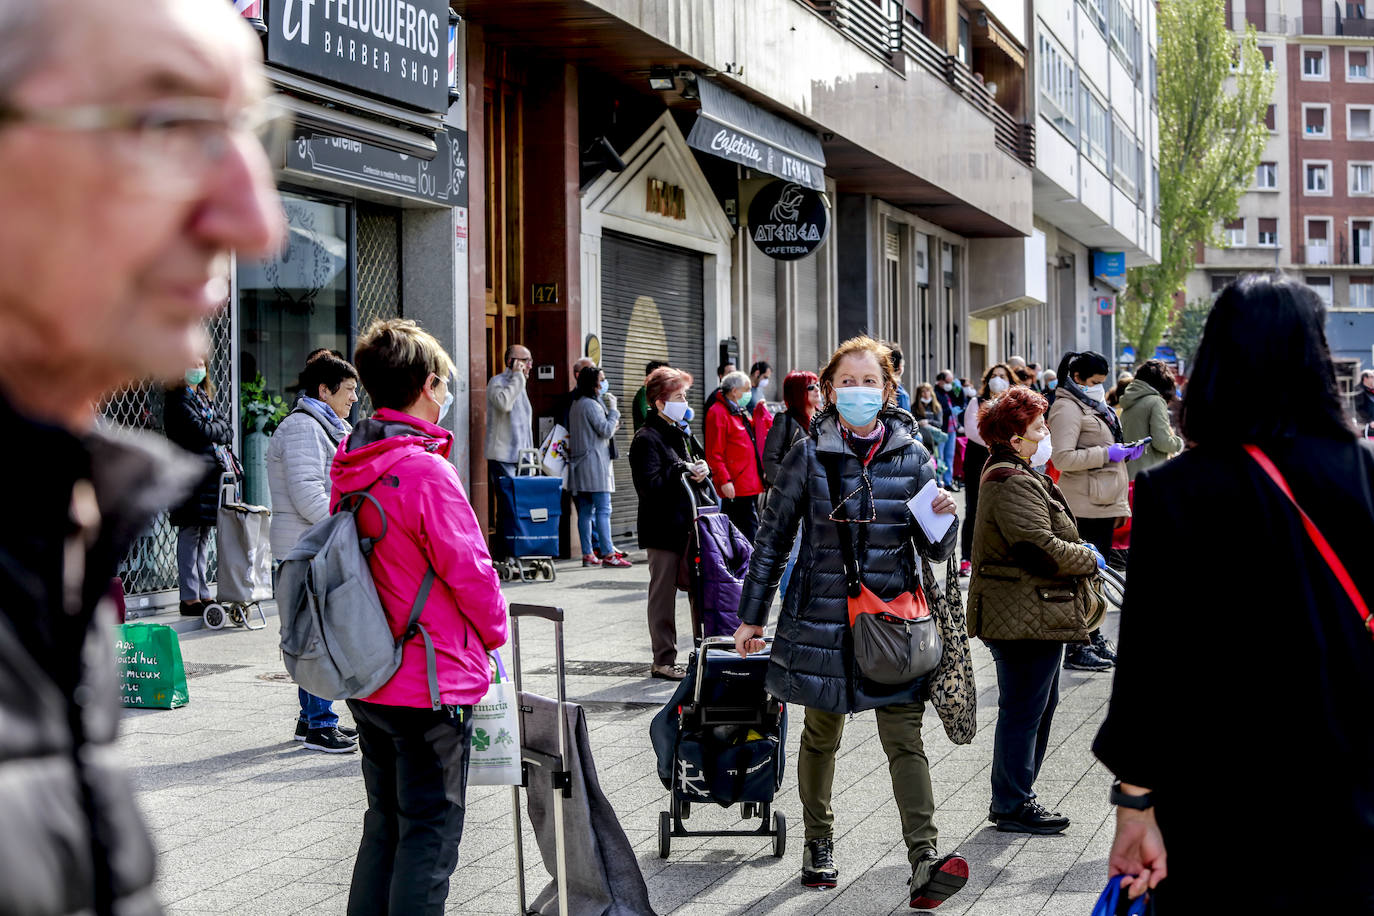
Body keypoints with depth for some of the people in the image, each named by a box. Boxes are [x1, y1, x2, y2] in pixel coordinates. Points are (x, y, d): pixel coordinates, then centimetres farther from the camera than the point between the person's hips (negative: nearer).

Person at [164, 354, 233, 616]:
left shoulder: (205, 396, 19)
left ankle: (203, 593, 16)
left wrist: (213, 430, -5)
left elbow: (228, 432, 15)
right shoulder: (177, 400, -7)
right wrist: (219, 426, 0)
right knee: (190, 533, -6)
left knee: (205, 534, 11)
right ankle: (190, 598, -5)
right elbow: (198, 429, -18)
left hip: (212, 473, 8)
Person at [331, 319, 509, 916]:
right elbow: (469, 569, -15)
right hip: (434, 682, -8)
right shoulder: (425, 470, -19)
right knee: (430, 833, 0)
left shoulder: (350, 470, 6)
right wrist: (494, 631, 2)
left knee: (385, 823, 18)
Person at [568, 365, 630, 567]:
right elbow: (606, 431, -16)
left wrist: (611, 426, 19)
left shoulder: (576, 404, 18)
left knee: (585, 510, 7)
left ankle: (588, 554, 7)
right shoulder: (591, 404, -12)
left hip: (580, 464, 10)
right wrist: (613, 409, -6)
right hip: (594, 462, -10)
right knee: (603, 509, -10)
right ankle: (607, 554, -13)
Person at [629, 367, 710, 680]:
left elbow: (701, 462, 28)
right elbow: (649, 486, -21)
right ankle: (663, 661, 8)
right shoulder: (646, 439, -11)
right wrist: (683, 471, -17)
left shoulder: (683, 432, 15)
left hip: (690, 525, 8)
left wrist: (702, 469, 5)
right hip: (664, 530, -8)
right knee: (664, 594, 1)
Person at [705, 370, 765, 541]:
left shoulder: (739, 413, 20)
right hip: (736, 488, -10)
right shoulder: (718, 412, -10)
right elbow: (714, 453, -15)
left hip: (750, 485, 10)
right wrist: (724, 480, -21)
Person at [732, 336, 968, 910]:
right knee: (821, 737, 13)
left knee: (905, 740, -8)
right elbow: (773, 540, 5)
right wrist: (751, 617, 6)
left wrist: (944, 519, -17)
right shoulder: (808, 457, -2)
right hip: (822, 618, 0)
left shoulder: (912, 457, 2)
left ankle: (924, 862, -14)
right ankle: (819, 845, 30)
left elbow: (933, 550, 6)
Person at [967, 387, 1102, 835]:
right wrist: (1089, 558, -10)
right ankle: (1012, 806, 7)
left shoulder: (1012, 474, 16)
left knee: (1042, 703, 18)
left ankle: (1016, 796, 27)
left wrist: (1078, 551, 11)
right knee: (1024, 710, -2)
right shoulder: (1013, 483, -20)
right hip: (1027, 616, -11)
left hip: (1032, 612, 11)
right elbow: (1042, 549, -25)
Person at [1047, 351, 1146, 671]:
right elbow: (1063, 458, -21)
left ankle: (1094, 638, 22)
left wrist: (1125, 451, 13)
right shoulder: (1067, 409, -11)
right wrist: (1107, 453, -21)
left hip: (1104, 504, 10)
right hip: (1084, 507, -10)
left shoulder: (1094, 406, 21)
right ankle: (1076, 649, -5)